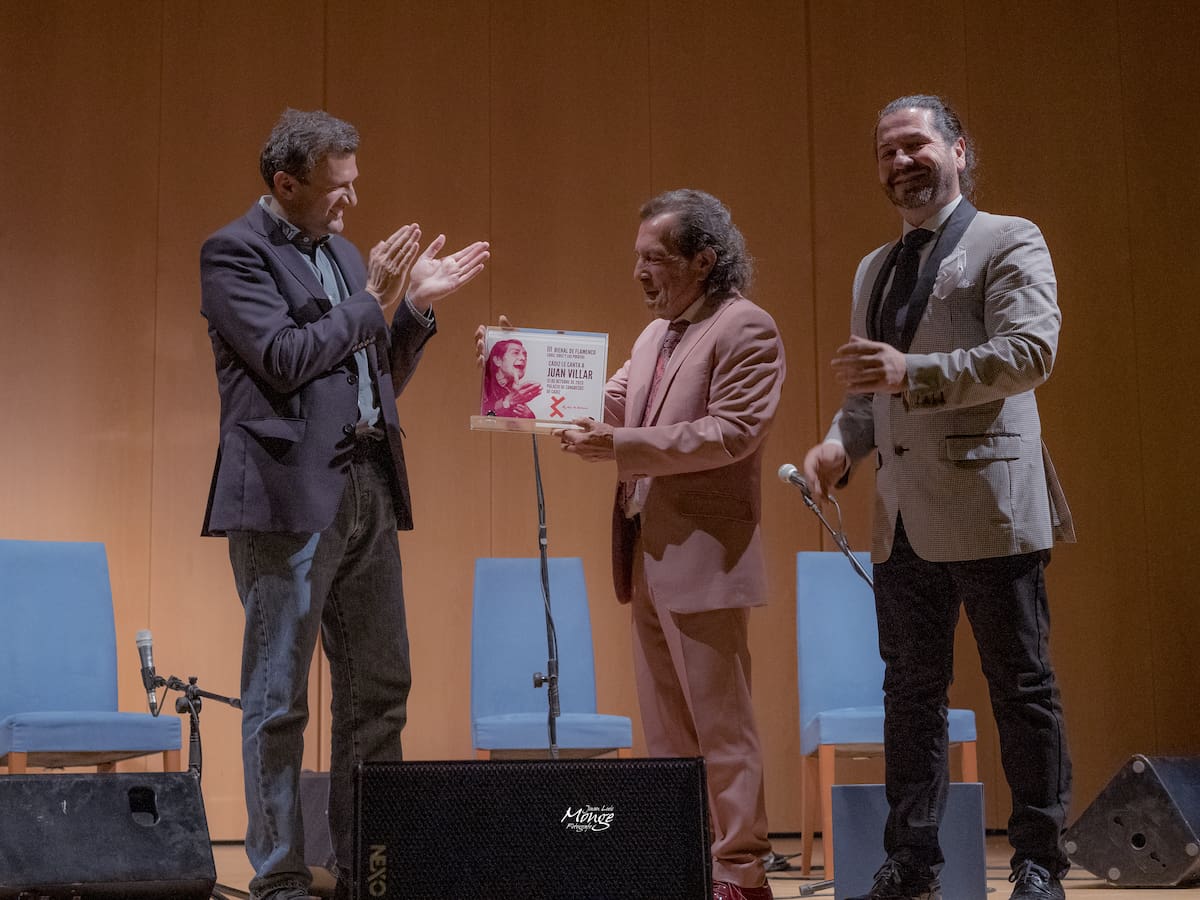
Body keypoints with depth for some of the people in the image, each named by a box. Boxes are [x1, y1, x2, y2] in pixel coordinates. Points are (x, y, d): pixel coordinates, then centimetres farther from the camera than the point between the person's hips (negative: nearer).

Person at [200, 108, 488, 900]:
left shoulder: (342, 252, 18)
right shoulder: (234, 252, -5)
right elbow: (284, 358, -16)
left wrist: (415, 305, 7)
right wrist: (374, 301, -10)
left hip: (368, 490, 8)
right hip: (288, 495, -8)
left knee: (380, 689, 9)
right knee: (280, 698, 0)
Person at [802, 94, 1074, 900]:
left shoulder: (1009, 242, 0)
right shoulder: (875, 270, 20)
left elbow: (1031, 351, -14)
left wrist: (912, 371, -23)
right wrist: (843, 442, 1)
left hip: (988, 506, -6)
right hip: (904, 517, 7)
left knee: (1022, 685, 1)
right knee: (912, 689, 9)